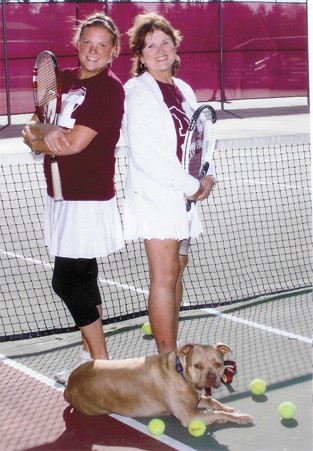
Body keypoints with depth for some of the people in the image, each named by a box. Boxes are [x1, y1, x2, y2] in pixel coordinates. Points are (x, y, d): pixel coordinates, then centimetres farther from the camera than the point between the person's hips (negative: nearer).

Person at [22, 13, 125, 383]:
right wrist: (46, 134, -14)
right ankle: (89, 354, 28)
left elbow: (75, 142, -21)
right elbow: (31, 131, 9)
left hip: (88, 200, -8)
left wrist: (39, 136, -4)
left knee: (66, 281, -7)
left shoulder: (109, 88, -13)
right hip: (62, 196, 8)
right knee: (81, 278, 15)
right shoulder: (65, 79, 10)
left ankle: (101, 365, 5)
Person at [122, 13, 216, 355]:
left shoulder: (183, 90, 14)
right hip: (155, 196, -8)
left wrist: (206, 177, -1)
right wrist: (191, 186, -16)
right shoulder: (138, 92, -9)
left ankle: (170, 352, 23)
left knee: (176, 271, 12)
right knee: (164, 278, -9)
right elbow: (143, 155, -18)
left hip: (185, 196, 8)